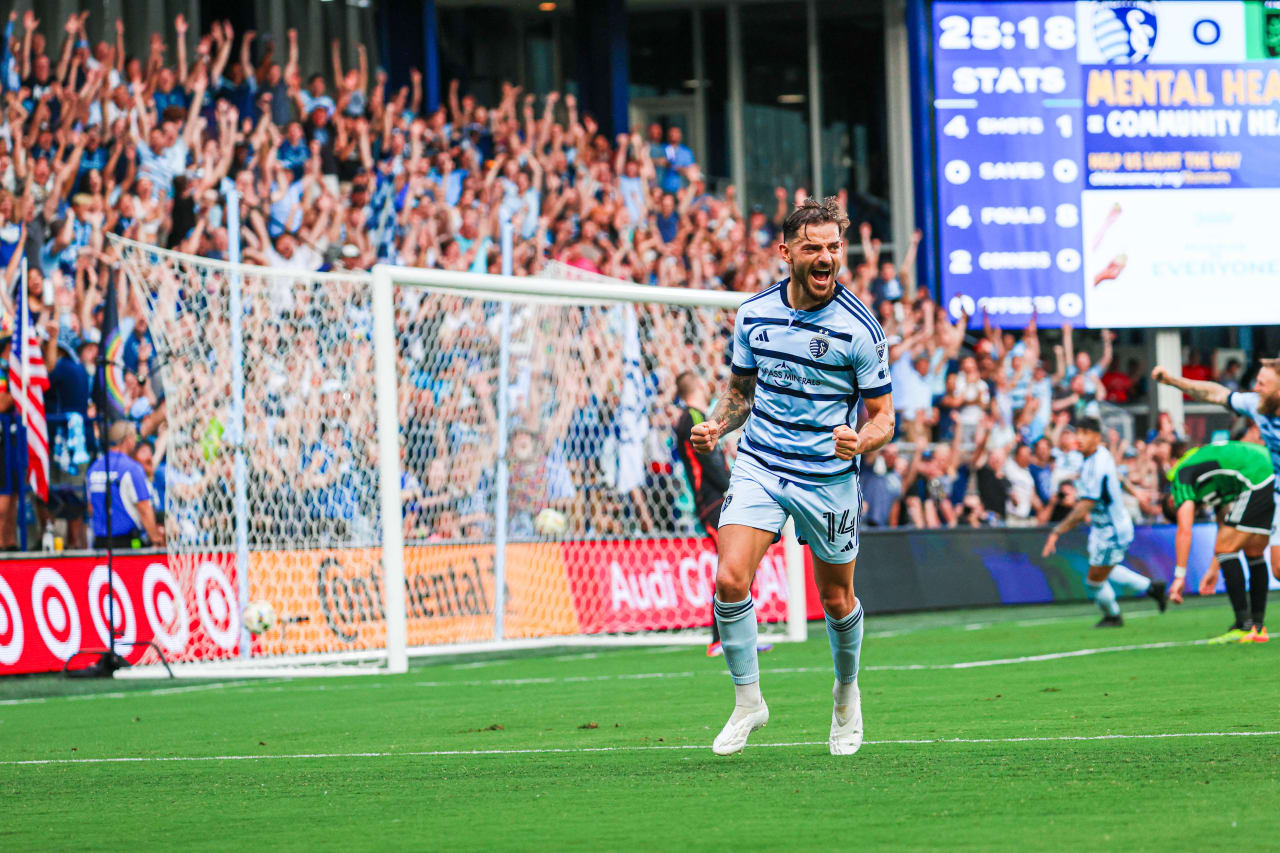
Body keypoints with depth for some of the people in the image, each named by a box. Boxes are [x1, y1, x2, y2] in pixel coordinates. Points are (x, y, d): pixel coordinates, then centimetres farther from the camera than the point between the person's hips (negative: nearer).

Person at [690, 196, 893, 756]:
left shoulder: (858, 328, -11)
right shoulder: (753, 314, 0)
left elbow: (883, 416, -5)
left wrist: (861, 441, -27)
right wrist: (716, 426, -4)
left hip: (828, 477, -2)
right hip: (759, 465, 2)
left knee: (837, 602, 9)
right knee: (730, 579, -17)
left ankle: (846, 692, 38)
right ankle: (748, 702, -1)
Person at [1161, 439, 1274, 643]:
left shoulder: (1181, 477, 7)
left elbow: (1184, 531, -3)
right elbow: (1224, 525, 36)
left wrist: (1179, 576, -3)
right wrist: (1213, 569, 38)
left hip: (1258, 481, -9)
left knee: (1226, 550, -2)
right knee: (1253, 553, 17)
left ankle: (1244, 627, -5)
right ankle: (1258, 626, 17)